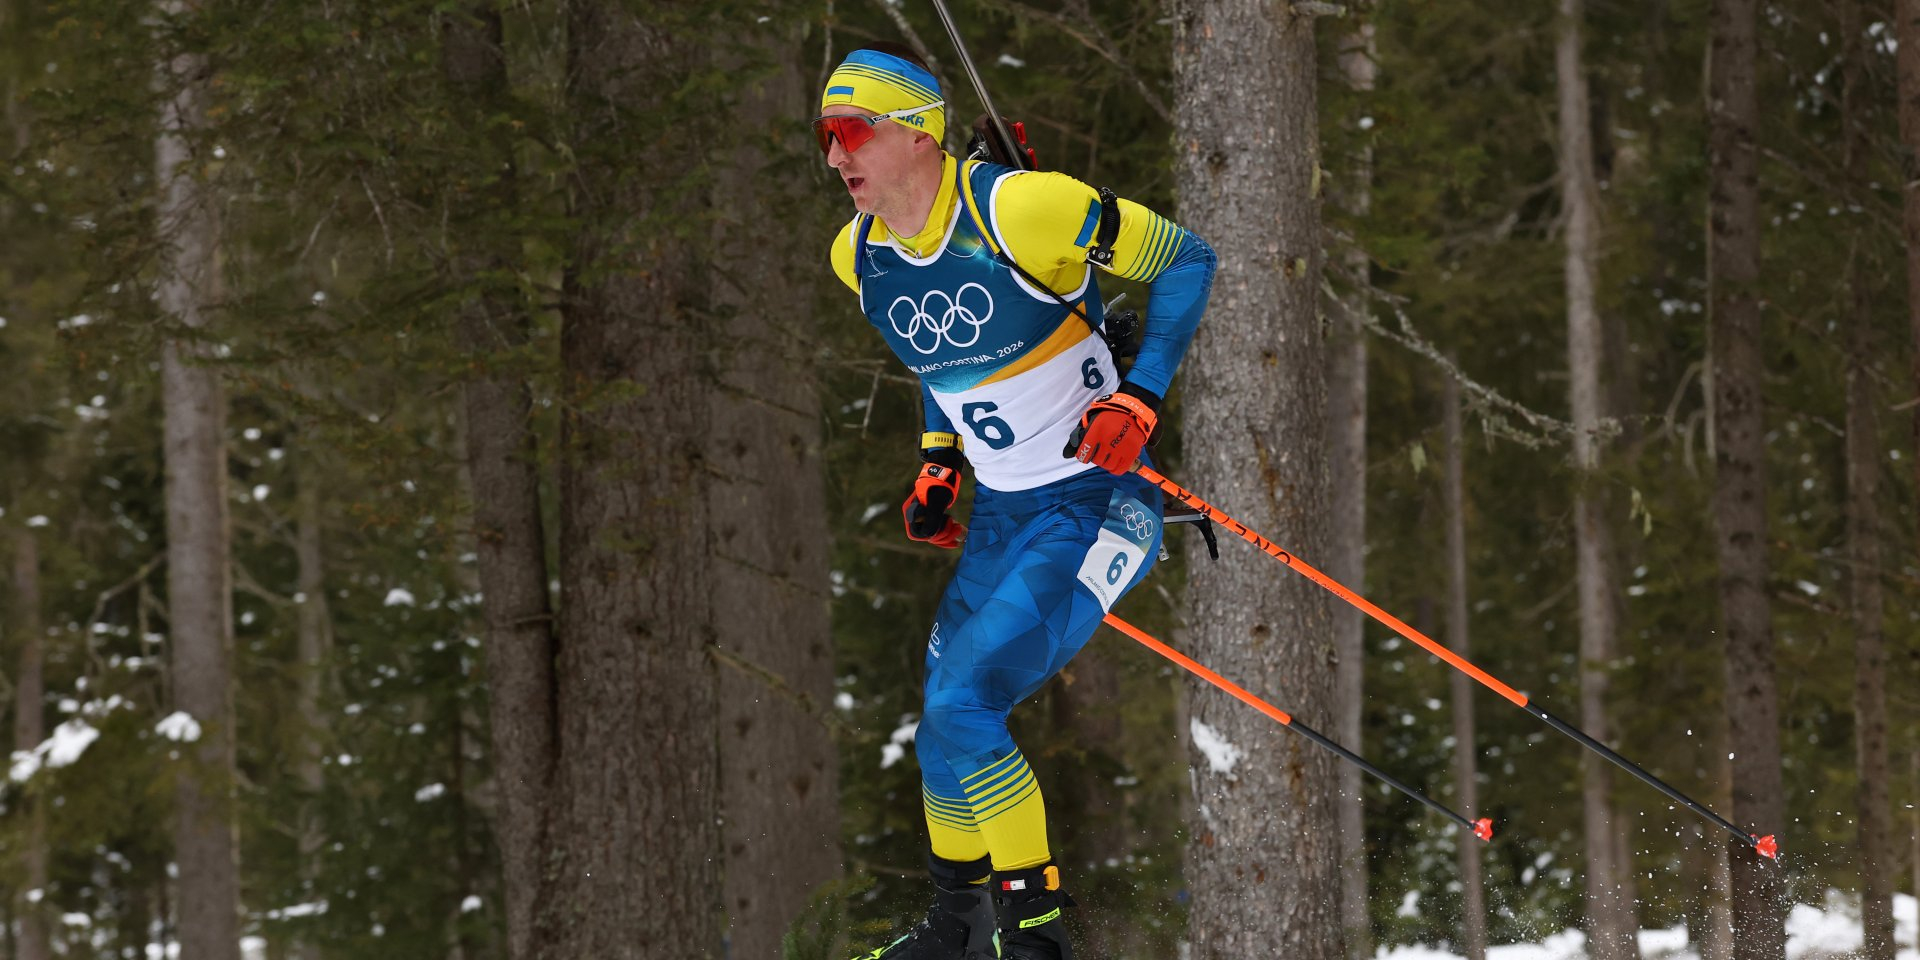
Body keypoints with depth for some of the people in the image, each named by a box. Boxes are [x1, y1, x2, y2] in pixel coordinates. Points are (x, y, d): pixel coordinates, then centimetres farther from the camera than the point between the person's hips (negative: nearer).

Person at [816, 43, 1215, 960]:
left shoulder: (1020, 208, -21)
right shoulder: (859, 258, 2)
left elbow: (1185, 259, -12)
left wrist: (1139, 398, -19)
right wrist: (938, 465, 13)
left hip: (1097, 498, -8)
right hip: (999, 515, 8)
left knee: (961, 710, -19)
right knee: (944, 719, 12)